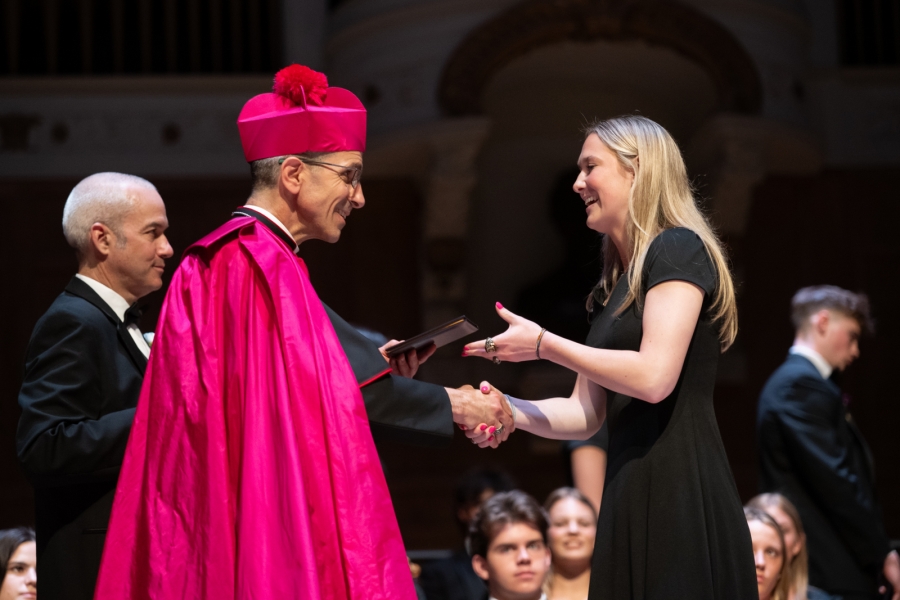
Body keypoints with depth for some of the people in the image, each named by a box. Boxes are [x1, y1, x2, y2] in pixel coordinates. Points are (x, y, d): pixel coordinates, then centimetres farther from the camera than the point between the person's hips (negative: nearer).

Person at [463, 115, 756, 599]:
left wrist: (543, 345, -9)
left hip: (679, 490, -8)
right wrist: (509, 412, 0)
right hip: (630, 491, 8)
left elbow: (654, 376, -18)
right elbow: (586, 413, 18)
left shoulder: (678, 249, -6)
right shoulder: (614, 286, 20)